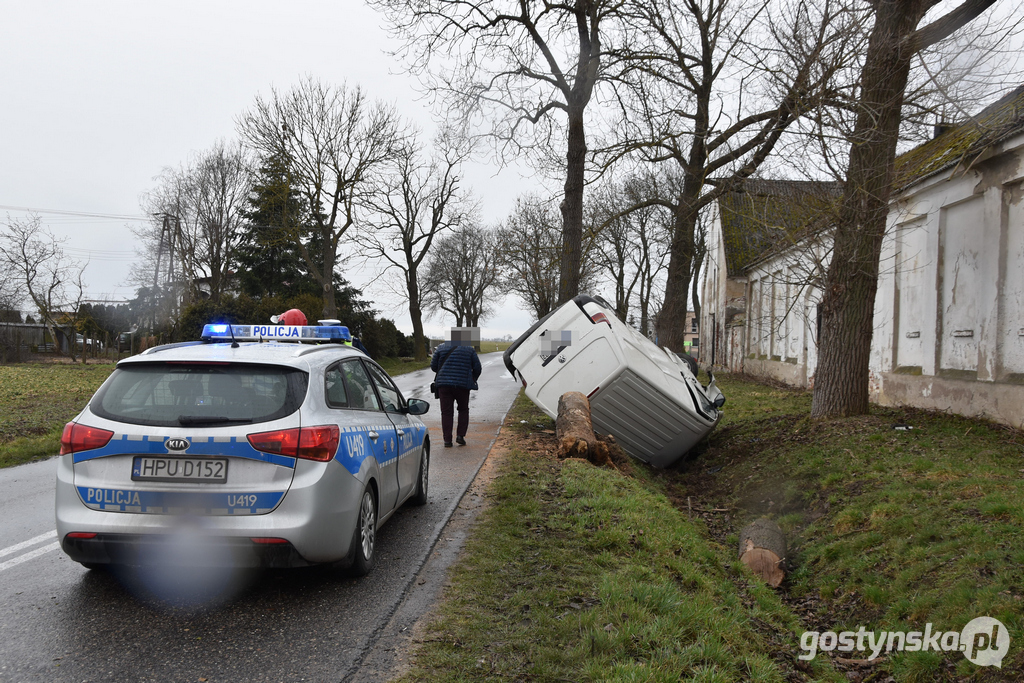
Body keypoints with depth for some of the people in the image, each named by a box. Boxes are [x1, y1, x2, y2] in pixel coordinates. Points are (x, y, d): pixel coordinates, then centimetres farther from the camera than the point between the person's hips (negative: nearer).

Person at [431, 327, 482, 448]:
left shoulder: (441, 348, 6)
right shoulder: (470, 349, 5)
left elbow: (433, 366, 7)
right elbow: (477, 368, 6)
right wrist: (473, 380, 24)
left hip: (444, 384, 1)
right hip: (462, 385, 0)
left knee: (446, 412, 4)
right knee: (463, 410, 17)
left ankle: (447, 440, 0)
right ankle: (460, 435, 5)